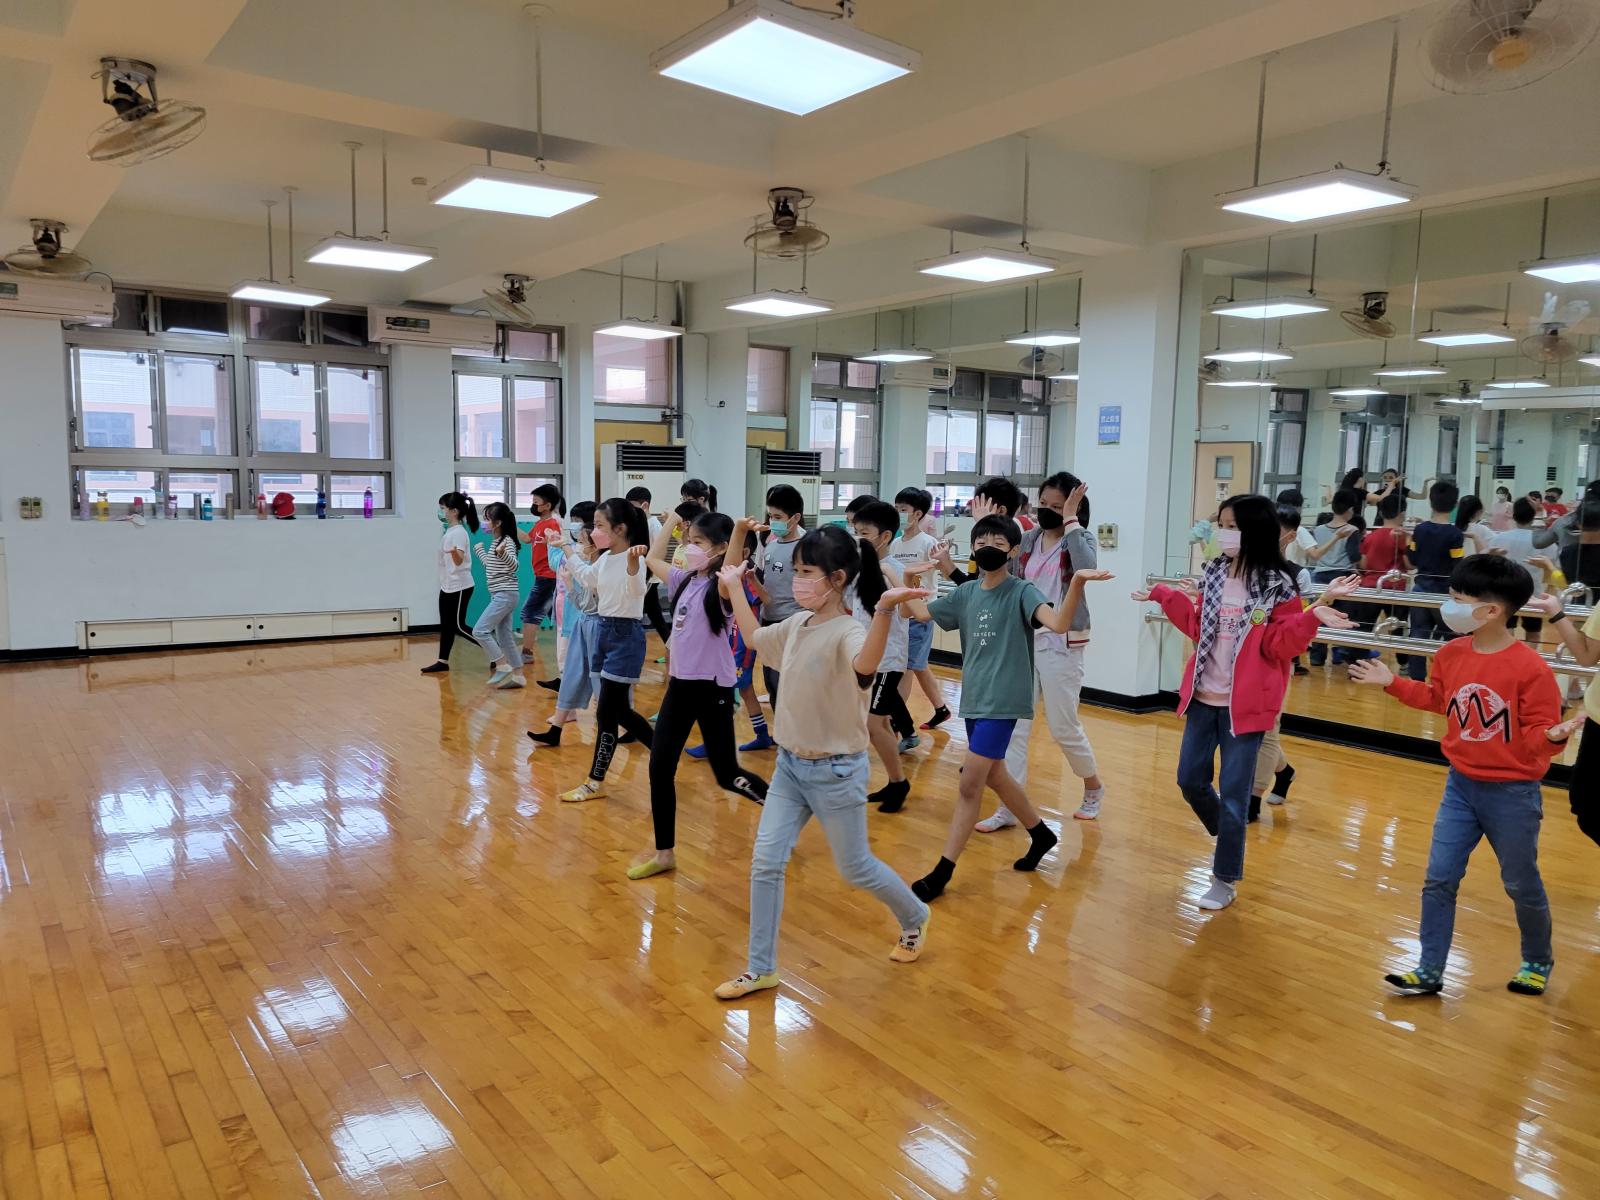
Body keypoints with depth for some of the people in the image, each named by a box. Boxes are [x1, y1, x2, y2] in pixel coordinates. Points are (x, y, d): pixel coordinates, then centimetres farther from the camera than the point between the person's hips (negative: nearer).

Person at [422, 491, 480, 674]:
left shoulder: (459, 532, -19)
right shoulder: (449, 531, 10)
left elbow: (459, 560, -33)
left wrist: (455, 552, -53)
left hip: (459, 587, -9)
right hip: (447, 586, 9)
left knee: (459, 626, -6)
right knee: (446, 624, 11)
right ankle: (442, 662, 16)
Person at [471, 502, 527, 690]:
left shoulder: (507, 541, -13)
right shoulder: (494, 542, 14)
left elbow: (513, 565, -27)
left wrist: (503, 554, -46)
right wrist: (480, 551, 38)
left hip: (505, 595, -10)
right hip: (499, 596, 10)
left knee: (479, 631, -11)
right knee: (504, 637, 10)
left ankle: (503, 667, -4)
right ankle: (517, 676, 13)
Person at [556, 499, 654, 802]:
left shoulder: (633, 559, -17)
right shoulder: (604, 558, 8)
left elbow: (636, 590, -36)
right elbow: (586, 577, 28)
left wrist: (633, 561, -55)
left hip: (626, 634, -9)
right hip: (603, 630, 9)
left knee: (605, 712, -3)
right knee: (618, 709, 12)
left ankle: (595, 783, 11)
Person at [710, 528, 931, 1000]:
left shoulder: (848, 632, -24)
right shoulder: (796, 625, 0)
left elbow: (865, 667, -49)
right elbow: (754, 637, 22)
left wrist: (883, 610, -62)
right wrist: (734, 587, 22)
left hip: (836, 771, -7)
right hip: (790, 764, 7)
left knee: (854, 868, 12)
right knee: (765, 862, 3)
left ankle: (915, 918, 41)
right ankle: (760, 969, 17)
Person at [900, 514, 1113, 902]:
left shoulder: (1022, 591, -11)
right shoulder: (966, 593, 7)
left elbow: (1058, 624, -27)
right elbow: (922, 612, 16)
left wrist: (1077, 581, -41)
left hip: (1003, 702, -7)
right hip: (974, 699, 7)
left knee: (970, 785, -7)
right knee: (994, 777, 19)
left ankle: (942, 872, 1)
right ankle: (1041, 834, 41)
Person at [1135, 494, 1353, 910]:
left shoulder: (1277, 585, -11)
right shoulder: (1214, 573, 6)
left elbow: (1280, 644, -12)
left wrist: (1310, 619, -28)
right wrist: (1163, 595, 15)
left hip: (1244, 703, -6)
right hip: (1203, 697, 6)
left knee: (1233, 793, 2)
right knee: (1190, 779, 11)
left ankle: (1225, 879, 18)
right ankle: (1228, 837, 40)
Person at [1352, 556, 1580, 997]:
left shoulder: (1530, 667, -22)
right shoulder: (1450, 654, -4)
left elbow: (1538, 732, -16)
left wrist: (1554, 736, -37)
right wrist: (1391, 682, 11)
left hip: (1513, 793, -5)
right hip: (1461, 785, 5)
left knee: (1522, 885, 15)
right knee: (1439, 879, 6)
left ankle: (1538, 962, 41)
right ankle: (1430, 971, 16)